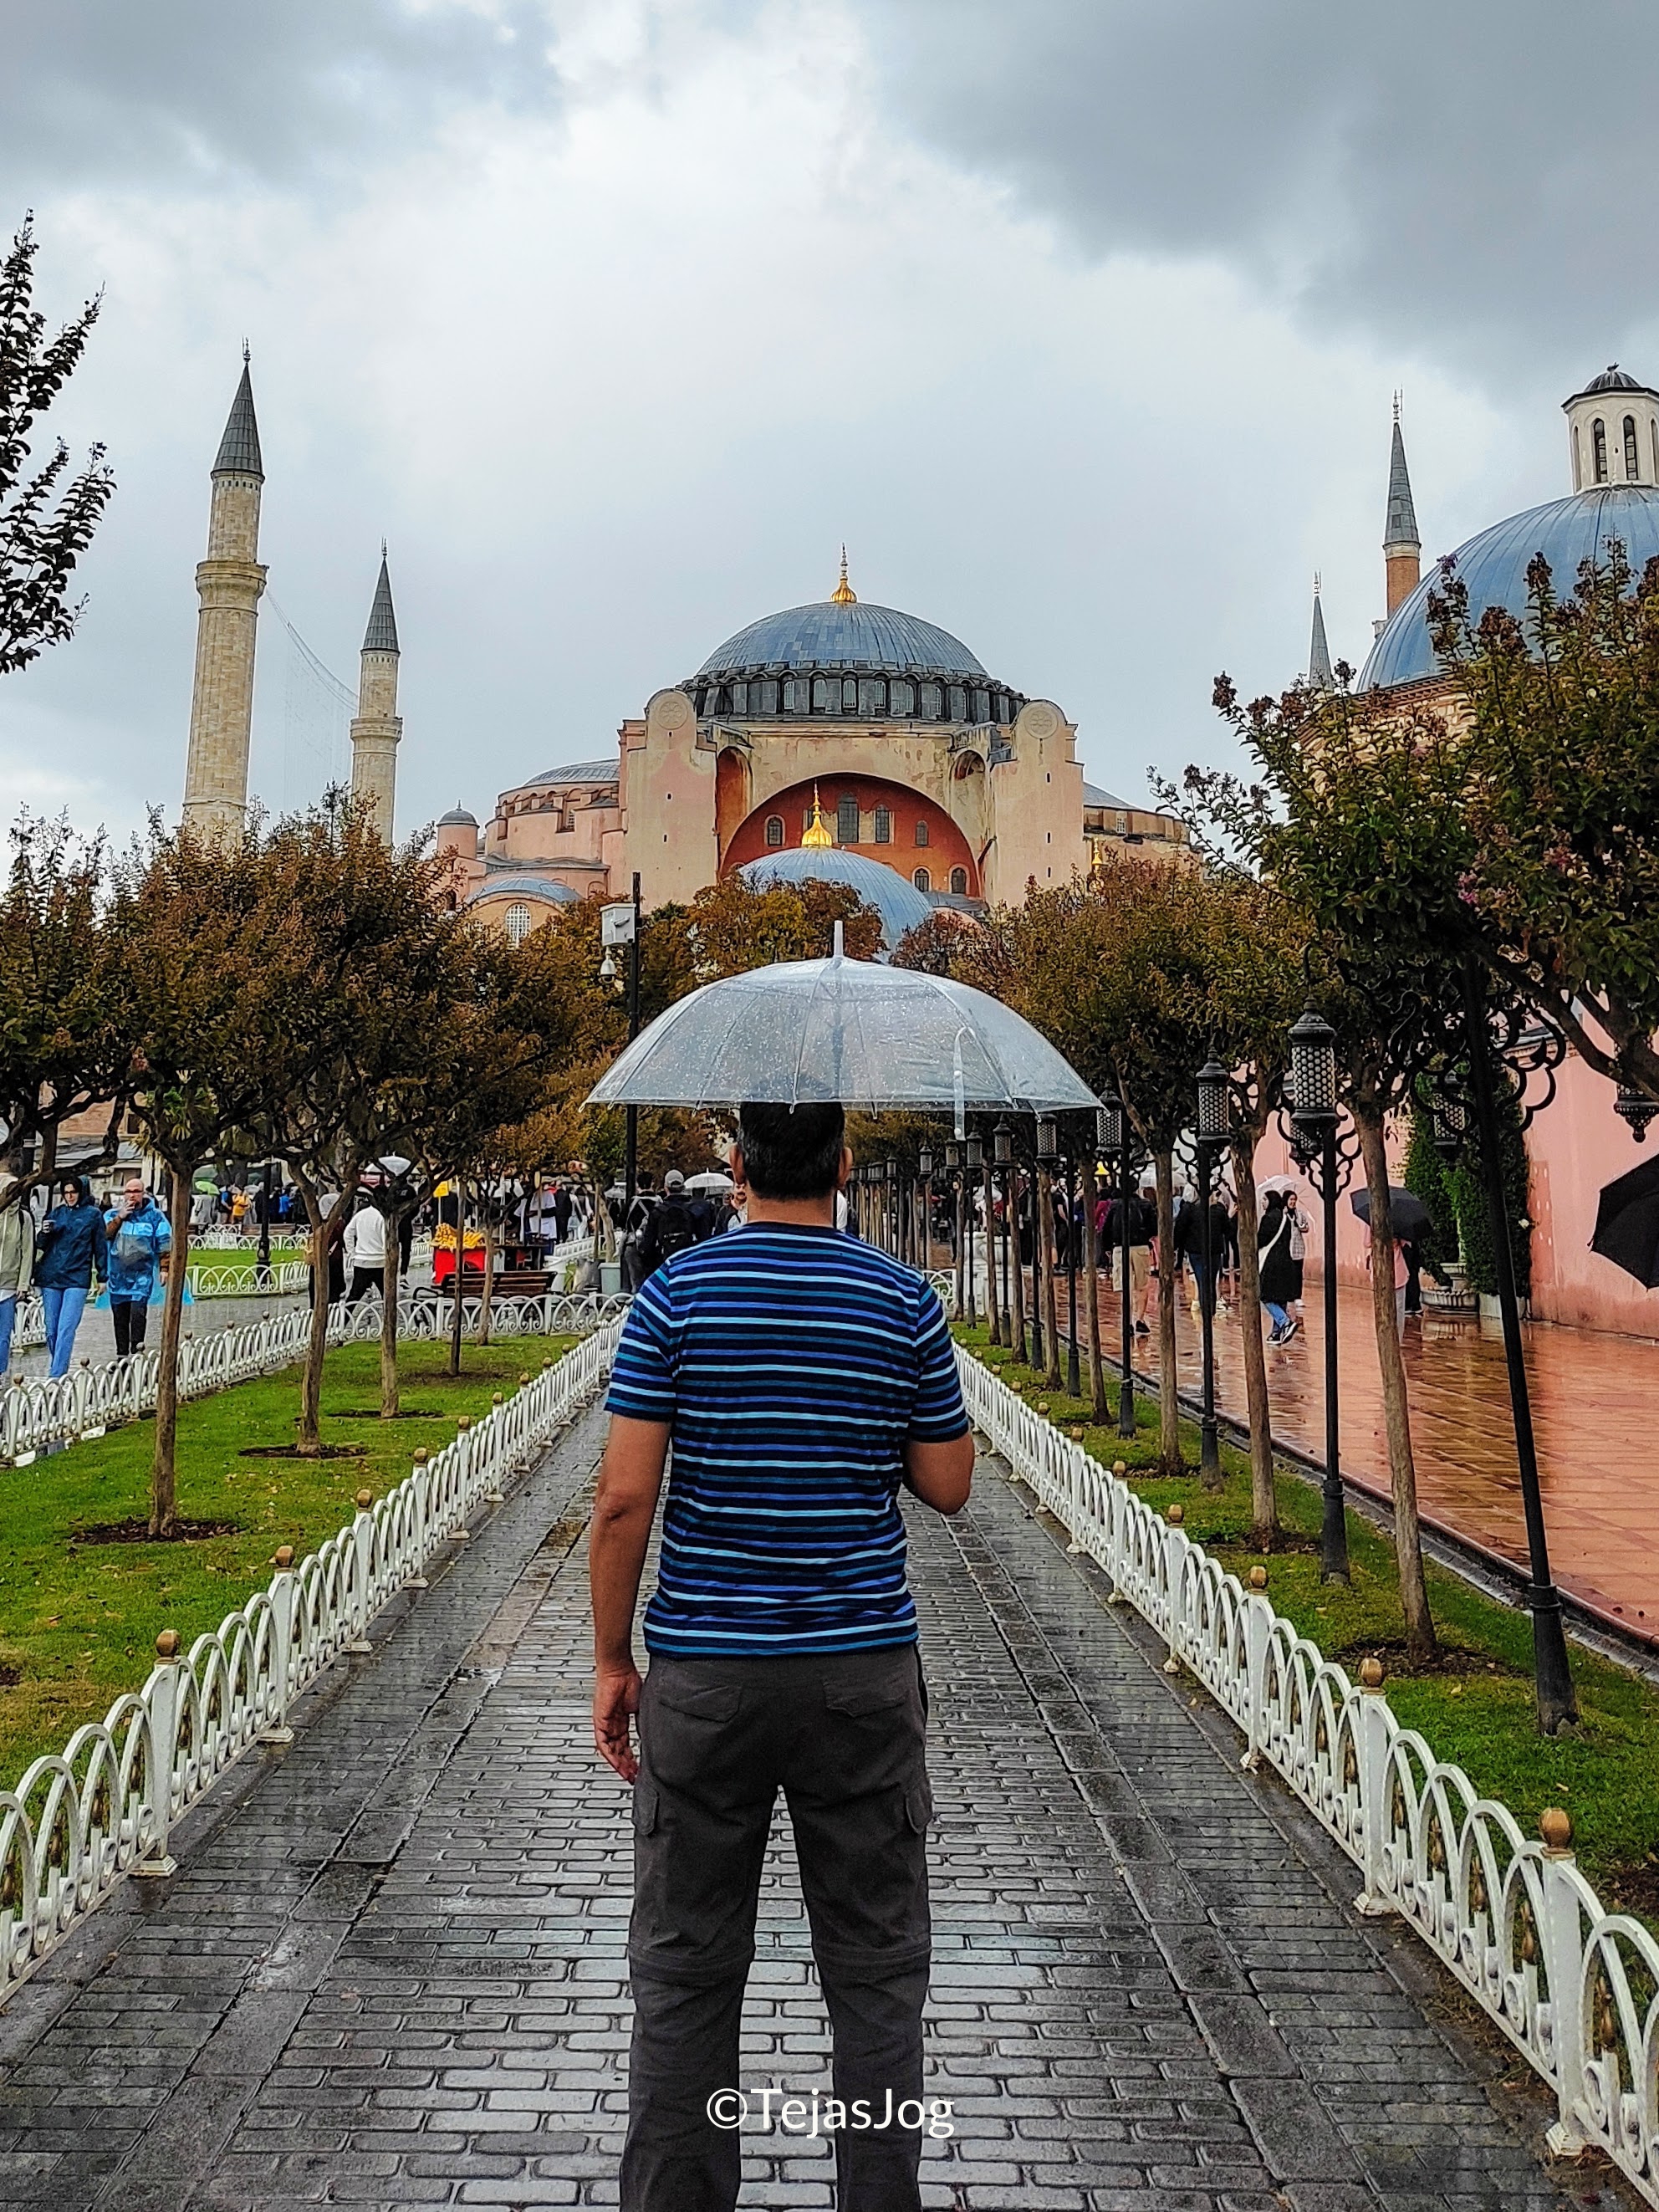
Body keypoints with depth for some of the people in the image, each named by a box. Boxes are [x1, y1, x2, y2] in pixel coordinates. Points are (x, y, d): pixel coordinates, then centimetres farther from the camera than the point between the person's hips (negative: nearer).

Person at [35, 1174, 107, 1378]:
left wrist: (102, 1276, 6)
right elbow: (42, 1246, 13)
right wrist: (44, 1233, -10)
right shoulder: (56, 1213, 12)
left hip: (77, 1278, -4)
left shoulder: (93, 1214, 4)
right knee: (51, 1330, 6)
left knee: (66, 1329, -13)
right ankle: (61, 1370, 20)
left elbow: (100, 1246, 8)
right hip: (51, 1277, 4)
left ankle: (57, 1375, -16)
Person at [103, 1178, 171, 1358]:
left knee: (138, 1311, -19)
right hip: (118, 1274, 3)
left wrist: (164, 1268, -2)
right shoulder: (113, 1214, 10)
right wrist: (120, 1217, -11)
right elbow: (104, 1235, -5)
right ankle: (122, 1354, 15)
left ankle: (136, 1349, -13)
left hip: (143, 1274, -3)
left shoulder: (155, 1216, 4)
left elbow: (164, 1244, 4)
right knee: (119, 1316, 7)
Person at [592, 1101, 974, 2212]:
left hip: (703, 1670, 0)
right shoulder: (905, 1300, -4)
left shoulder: (677, 1292, -6)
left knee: (686, 1974, 12)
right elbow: (947, 1486, 2)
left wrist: (613, 1658, 1)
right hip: (865, 1671, 1)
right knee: (876, 1972, 13)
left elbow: (624, 1498, -9)